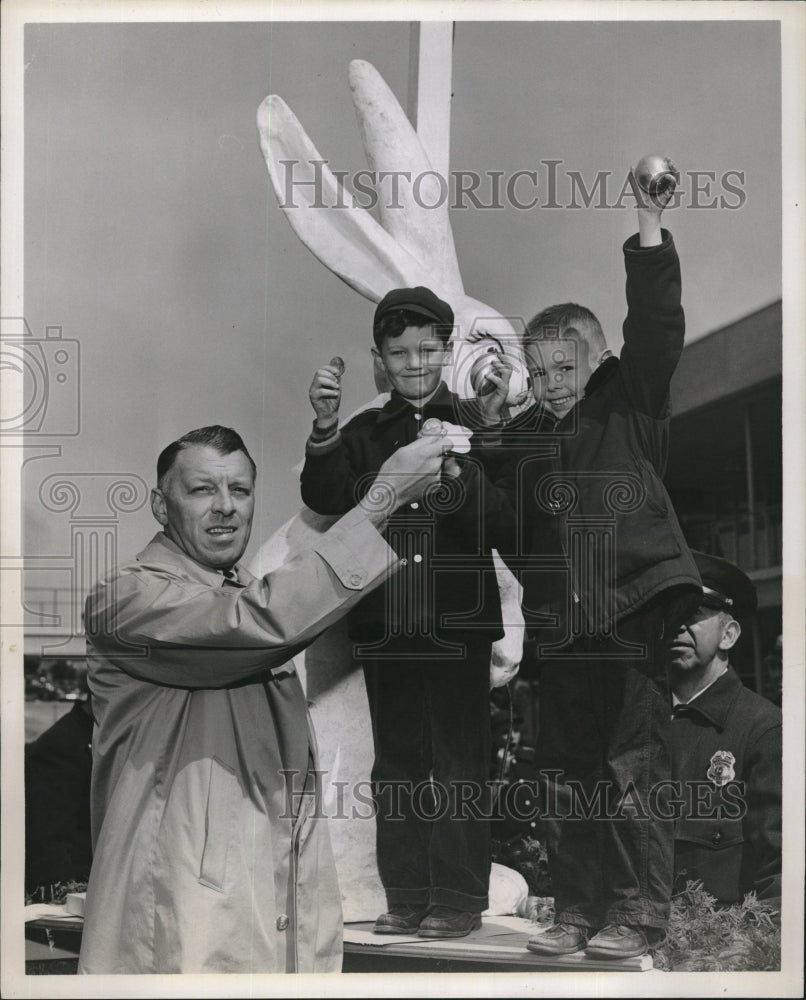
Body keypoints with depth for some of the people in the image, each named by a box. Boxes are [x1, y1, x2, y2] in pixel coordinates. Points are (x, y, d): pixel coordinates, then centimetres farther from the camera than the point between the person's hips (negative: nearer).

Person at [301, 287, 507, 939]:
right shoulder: (364, 433, 9)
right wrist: (324, 430, -18)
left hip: (457, 621, -3)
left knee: (459, 761, 1)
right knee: (396, 762, 9)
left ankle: (460, 898, 9)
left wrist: (456, 470, -24)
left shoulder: (473, 425, 3)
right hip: (386, 622, 3)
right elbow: (325, 500, -4)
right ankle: (406, 895, 17)